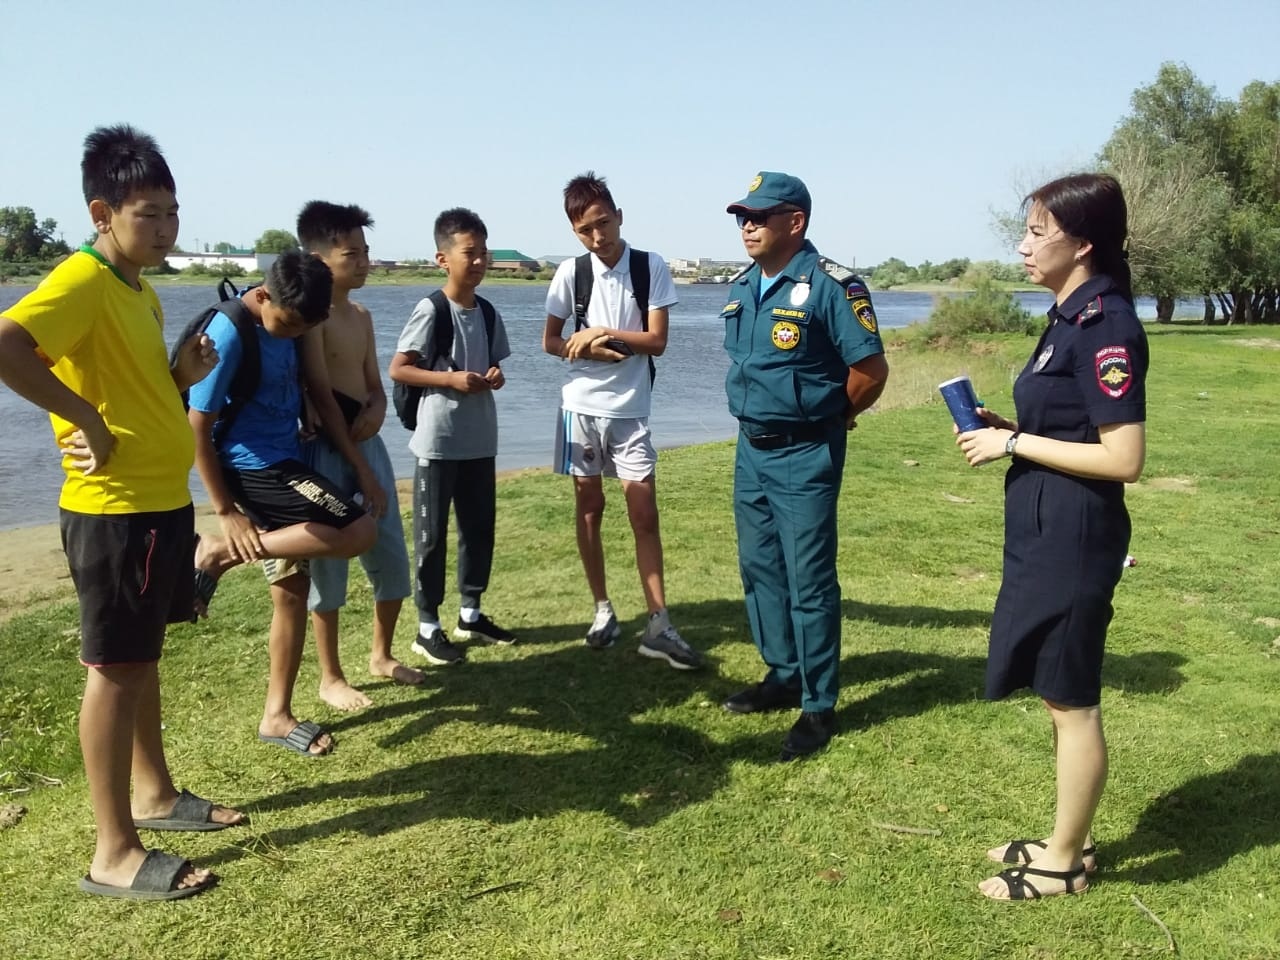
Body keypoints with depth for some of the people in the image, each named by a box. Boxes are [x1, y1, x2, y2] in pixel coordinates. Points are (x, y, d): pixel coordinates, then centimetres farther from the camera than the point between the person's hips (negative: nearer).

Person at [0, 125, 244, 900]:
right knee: (116, 667, -2)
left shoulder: (142, 290, 13)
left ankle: (154, 793, 34)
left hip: (164, 499, 9)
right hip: (115, 508, -9)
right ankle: (115, 853, 8)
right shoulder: (82, 279, -16)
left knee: (144, 655, 19)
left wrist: (184, 375, 4)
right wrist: (85, 419, -24)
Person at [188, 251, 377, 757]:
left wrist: (359, 467, 10)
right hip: (255, 468, -8)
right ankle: (219, 554, -8)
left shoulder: (286, 323, 5)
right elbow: (197, 426, -16)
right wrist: (225, 511, -13)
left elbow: (317, 393, 13)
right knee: (358, 533, -17)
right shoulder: (228, 335, -19)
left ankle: (277, 715, 20)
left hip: (281, 464, 8)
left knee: (292, 590, 9)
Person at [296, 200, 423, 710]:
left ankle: (381, 654, 31)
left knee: (392, 558, 11)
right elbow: (321, 395, -17)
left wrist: (377, 411, -8)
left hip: (367, 442, 8)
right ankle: (330, 678, 16)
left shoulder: (361, 315, 13)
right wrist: (357, 463, -16)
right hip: (326, 449, -7)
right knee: (328, 564, 3)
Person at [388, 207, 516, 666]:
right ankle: (428, 628, 14)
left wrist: (495, 376, -4)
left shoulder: (488, 312, 7)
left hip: (480, 439, 7)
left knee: (480, 527, 14)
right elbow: (397, 369, -12)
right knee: (432, 534, 3)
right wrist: (452, 379, -21)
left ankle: (470, 614, 30)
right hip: (438, 441, -7)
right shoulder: (430, 311, -12)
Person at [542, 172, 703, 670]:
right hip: (581, 406, 1)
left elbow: (657, 341, -6)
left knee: (644, 514, -3)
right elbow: (550, 342, 4)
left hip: (631, 410, -1)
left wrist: (602, 333, -15)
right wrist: (591, 350, -14)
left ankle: (658, 626, 0)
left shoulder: (652, 267, -4)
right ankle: (603, 610, 21)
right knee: (589, 508, 8)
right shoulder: (570, 272, -1)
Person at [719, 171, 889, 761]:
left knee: (808, 581, -2)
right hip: (751, 449, 8)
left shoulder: (831, 287, -15)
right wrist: (754, 415, 15)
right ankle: (782, 676, 32)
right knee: (759, 570, 16)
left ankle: (819, 706, 11)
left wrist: (828, 419, -2)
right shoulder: (741, 288, 9)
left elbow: (871, 371, -15)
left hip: (804, 456, -8)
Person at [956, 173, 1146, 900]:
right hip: (1047, 532, 10)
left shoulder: (1106, 325, -18)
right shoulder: (1074, 316, 11)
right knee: (1061, 695, 18)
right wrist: (1011, 429, 6)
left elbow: (1123, 458, -22)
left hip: (1074, 536, -10)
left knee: (1072, 700, 4)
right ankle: (1070, 841, 33)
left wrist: (1014, 444, -17)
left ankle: (1064, 864, 20)